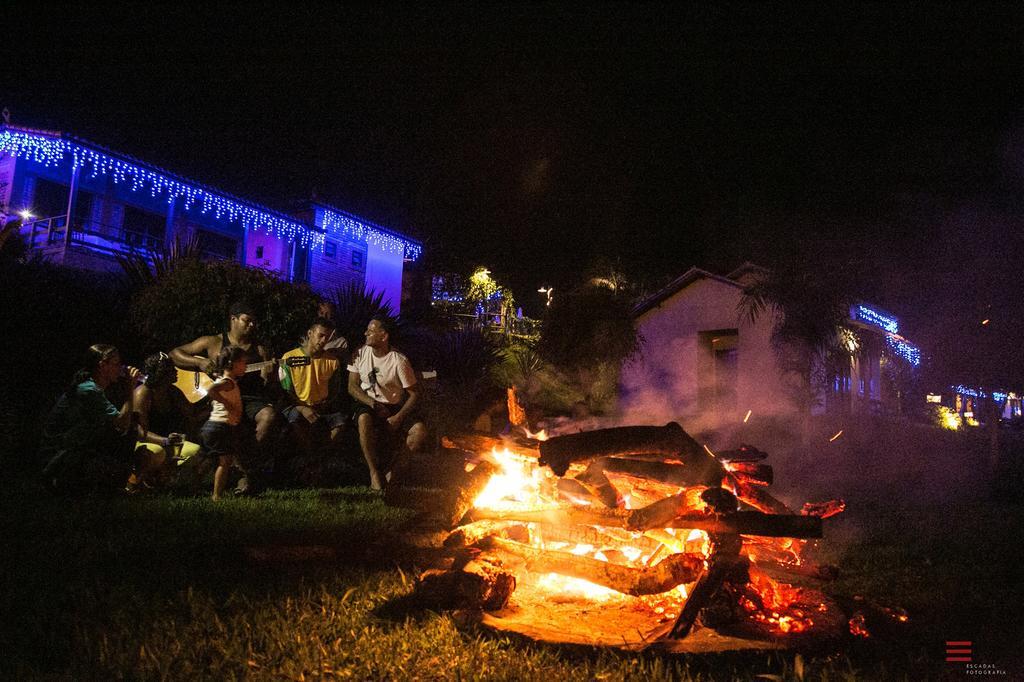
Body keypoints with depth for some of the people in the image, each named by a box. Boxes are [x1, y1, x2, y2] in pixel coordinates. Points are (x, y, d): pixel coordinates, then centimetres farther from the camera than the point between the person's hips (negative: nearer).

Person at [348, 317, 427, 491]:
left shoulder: (399, 361, -11)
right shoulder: (360, 355, -2)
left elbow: (414, 394, -9)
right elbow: (352, 387, 0)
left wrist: (398, 418, -21)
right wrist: (373, 404, -16)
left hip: (396, 406, 0)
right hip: (369, 404, 1)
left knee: (420, 431, -25)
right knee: (364, 420, -36)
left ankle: (394, 470, -4)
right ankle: (374, 472, -21)